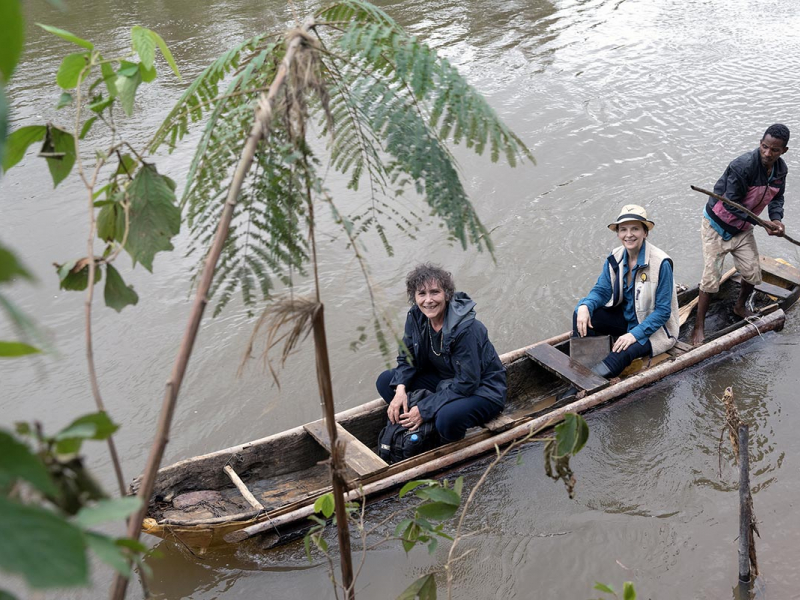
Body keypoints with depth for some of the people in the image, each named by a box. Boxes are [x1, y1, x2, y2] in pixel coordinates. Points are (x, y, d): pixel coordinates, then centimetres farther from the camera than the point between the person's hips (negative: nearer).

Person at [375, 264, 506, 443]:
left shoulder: (465, 328, -30)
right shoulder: (416, 316, -10)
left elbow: (467, 383, -28)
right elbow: (407, 358, 2)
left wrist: (424, 409, -26)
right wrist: (400, 389, -18)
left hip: (480, 389, -7)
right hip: (444, 380, 7)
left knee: (448, 418, -38)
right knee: (385, 381, -6)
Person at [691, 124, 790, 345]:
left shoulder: (780, 170, -5)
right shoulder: (743, 166, -30)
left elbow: (777, 197, 9)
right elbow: (731, 205, -27)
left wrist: (776, 219, -11)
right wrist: (761, 222, -25)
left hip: (742, 228, 7)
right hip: (718, 226, -7)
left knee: (753, 274, 12)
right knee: (711, 277, -7)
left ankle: (740, 306, 43)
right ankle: (699, 327, 5)